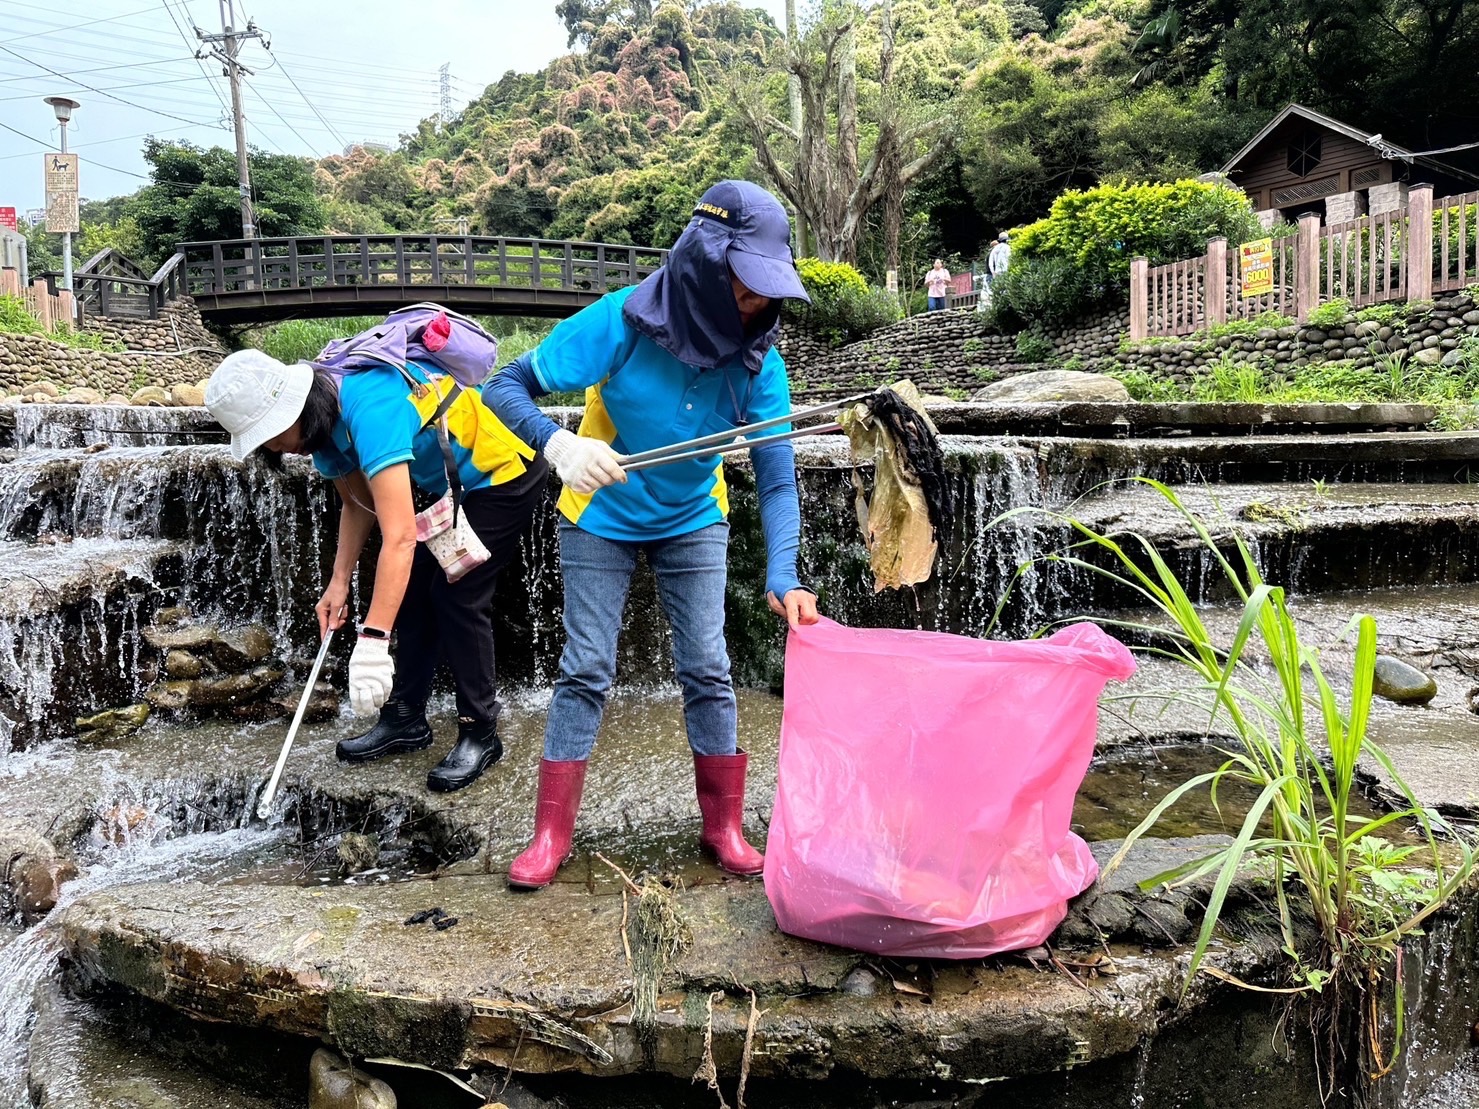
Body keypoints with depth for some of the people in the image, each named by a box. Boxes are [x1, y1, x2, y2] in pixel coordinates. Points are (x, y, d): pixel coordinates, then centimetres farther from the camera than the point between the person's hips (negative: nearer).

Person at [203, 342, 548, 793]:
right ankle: (406, 718, 20)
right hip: (454, 486, 10)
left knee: (457, 595, -12)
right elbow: (359, 503, 10)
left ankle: (480, 734, 0)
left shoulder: (369, 410, -36)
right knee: (416, 589, 9)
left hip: (506, 473, -10)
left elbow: (400, 537, -43)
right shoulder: (325, 421, -5)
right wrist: (339, 582, 0)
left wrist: (372, 641, -45)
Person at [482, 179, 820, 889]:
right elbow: (506, 387, -23)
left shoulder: (757, 358, -21)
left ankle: (723, 825, 17)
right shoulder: (621, 323, -28)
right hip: (601, 518, -2)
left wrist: (783, 576, -37)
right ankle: (551, 834, 12)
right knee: (586, 669, -1)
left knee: (707, 669, 1)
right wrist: (559, 443, -44)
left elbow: (777, 477, -21)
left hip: (694, 521, 2)